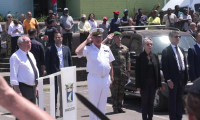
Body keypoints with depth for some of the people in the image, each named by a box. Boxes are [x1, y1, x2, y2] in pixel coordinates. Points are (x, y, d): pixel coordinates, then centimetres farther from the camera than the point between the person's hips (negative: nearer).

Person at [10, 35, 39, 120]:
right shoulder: (15, 57, -12)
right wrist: (18, 92, -23)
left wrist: (36, 86, 15)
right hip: (23, 88, -8)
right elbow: (13, 76, -17)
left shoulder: (31, 55, 13)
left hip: (32, 88, 8)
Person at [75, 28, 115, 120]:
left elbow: (110, 64, 18)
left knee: (102, 104, 13)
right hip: (94, 79, -5)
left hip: (106, 79, 5)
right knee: (93, 103, 1)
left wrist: (111, 78, 11)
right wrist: (86, 41, -15)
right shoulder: (88, 49, -4)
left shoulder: (106, 48, 12)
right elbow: (77, 51, -25)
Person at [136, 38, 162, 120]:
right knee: (145, 102, 1)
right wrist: (138, 85, -12)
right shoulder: (140, 57, -5)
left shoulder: (155, 56, 7)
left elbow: (158, 70, 7)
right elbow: (137, 71, -7)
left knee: (151, 102, 9)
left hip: (153, 82, 4)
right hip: (144, 83, -4)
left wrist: (159, 84, 3)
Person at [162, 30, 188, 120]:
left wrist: (186, 78, 8)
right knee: (172, 99, 0)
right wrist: (168, 80, -16)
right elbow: (164, 67, -11)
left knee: (179, 99, 13)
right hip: (173, 79, -6)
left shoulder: (181, 50, 14)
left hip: (182, 78, 7)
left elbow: (185, 65, 15)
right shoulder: (166, 51, -8)